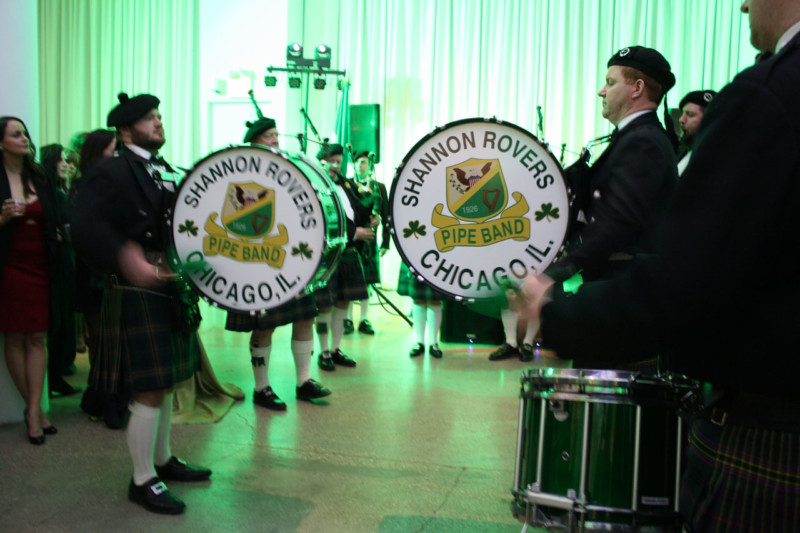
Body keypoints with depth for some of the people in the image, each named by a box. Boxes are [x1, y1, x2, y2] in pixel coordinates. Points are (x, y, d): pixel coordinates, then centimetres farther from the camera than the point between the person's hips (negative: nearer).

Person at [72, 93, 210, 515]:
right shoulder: (112, 173, -13)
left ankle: (163, 460, 34)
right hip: (138, 297, -9)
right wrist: (127, 260, -40)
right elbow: (86, 227, -27)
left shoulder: (164, 172, 14)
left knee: (164, 385, 18)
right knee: (149, 392, -2)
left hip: (170, 293, 9)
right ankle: (142, 481, 13)